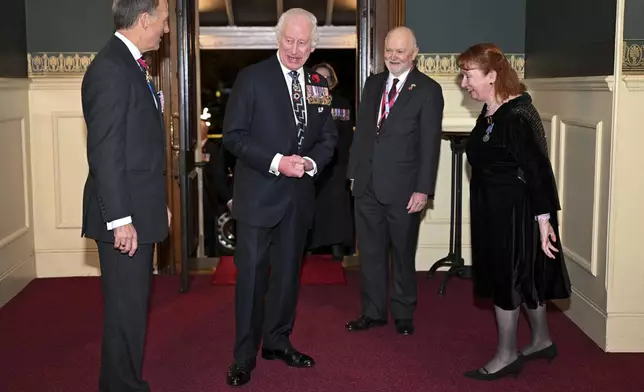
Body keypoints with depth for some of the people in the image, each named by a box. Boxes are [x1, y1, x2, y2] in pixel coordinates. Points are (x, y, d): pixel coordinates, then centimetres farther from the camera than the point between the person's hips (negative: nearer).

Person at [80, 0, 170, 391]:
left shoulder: (131, 66, 14)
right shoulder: (110, 69, -17)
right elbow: (105, 152, -21)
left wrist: (158, 203, 18)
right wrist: (120, 220, -22)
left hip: (139, 211, 10)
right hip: (125, 216, -10)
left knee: (134, 305, 18)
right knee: (127, 309, 0)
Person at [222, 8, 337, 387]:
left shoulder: (318, 85, 8)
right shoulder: (252, 78, -6)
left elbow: (328, 137, 11)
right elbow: (233, 134, -11)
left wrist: (311, 162, -10)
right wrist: (275, 162, -20)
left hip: (299, 195, 5)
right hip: (258, 194, -5)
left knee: (288, 272, 15)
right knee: (251, 275, 0)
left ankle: (278, 341, 31)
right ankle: (244, 356, 12)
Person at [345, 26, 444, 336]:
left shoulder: (428, 90, -6)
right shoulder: (373, 83, 10)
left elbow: (430, 143, -10)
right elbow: (361, 130, 13)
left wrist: (423, 189, -14)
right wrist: (354, 172, 8)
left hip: (402, 188, -4)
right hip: (367, 184, 5)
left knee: (403, 254, 10)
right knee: (370, 252, 11)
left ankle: (403, 313, 26)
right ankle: (373, 312, 25)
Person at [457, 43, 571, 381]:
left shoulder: (517, 117, -21)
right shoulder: (489, 115, 6)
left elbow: (538, 170, -23)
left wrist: (544, 219, -23)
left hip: (515, 212, -9)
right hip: (493, 211, 9)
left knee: (507, 277, 2)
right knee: (524, 276, 19)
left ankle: (506, 356, 16)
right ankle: (542, 341, 35)